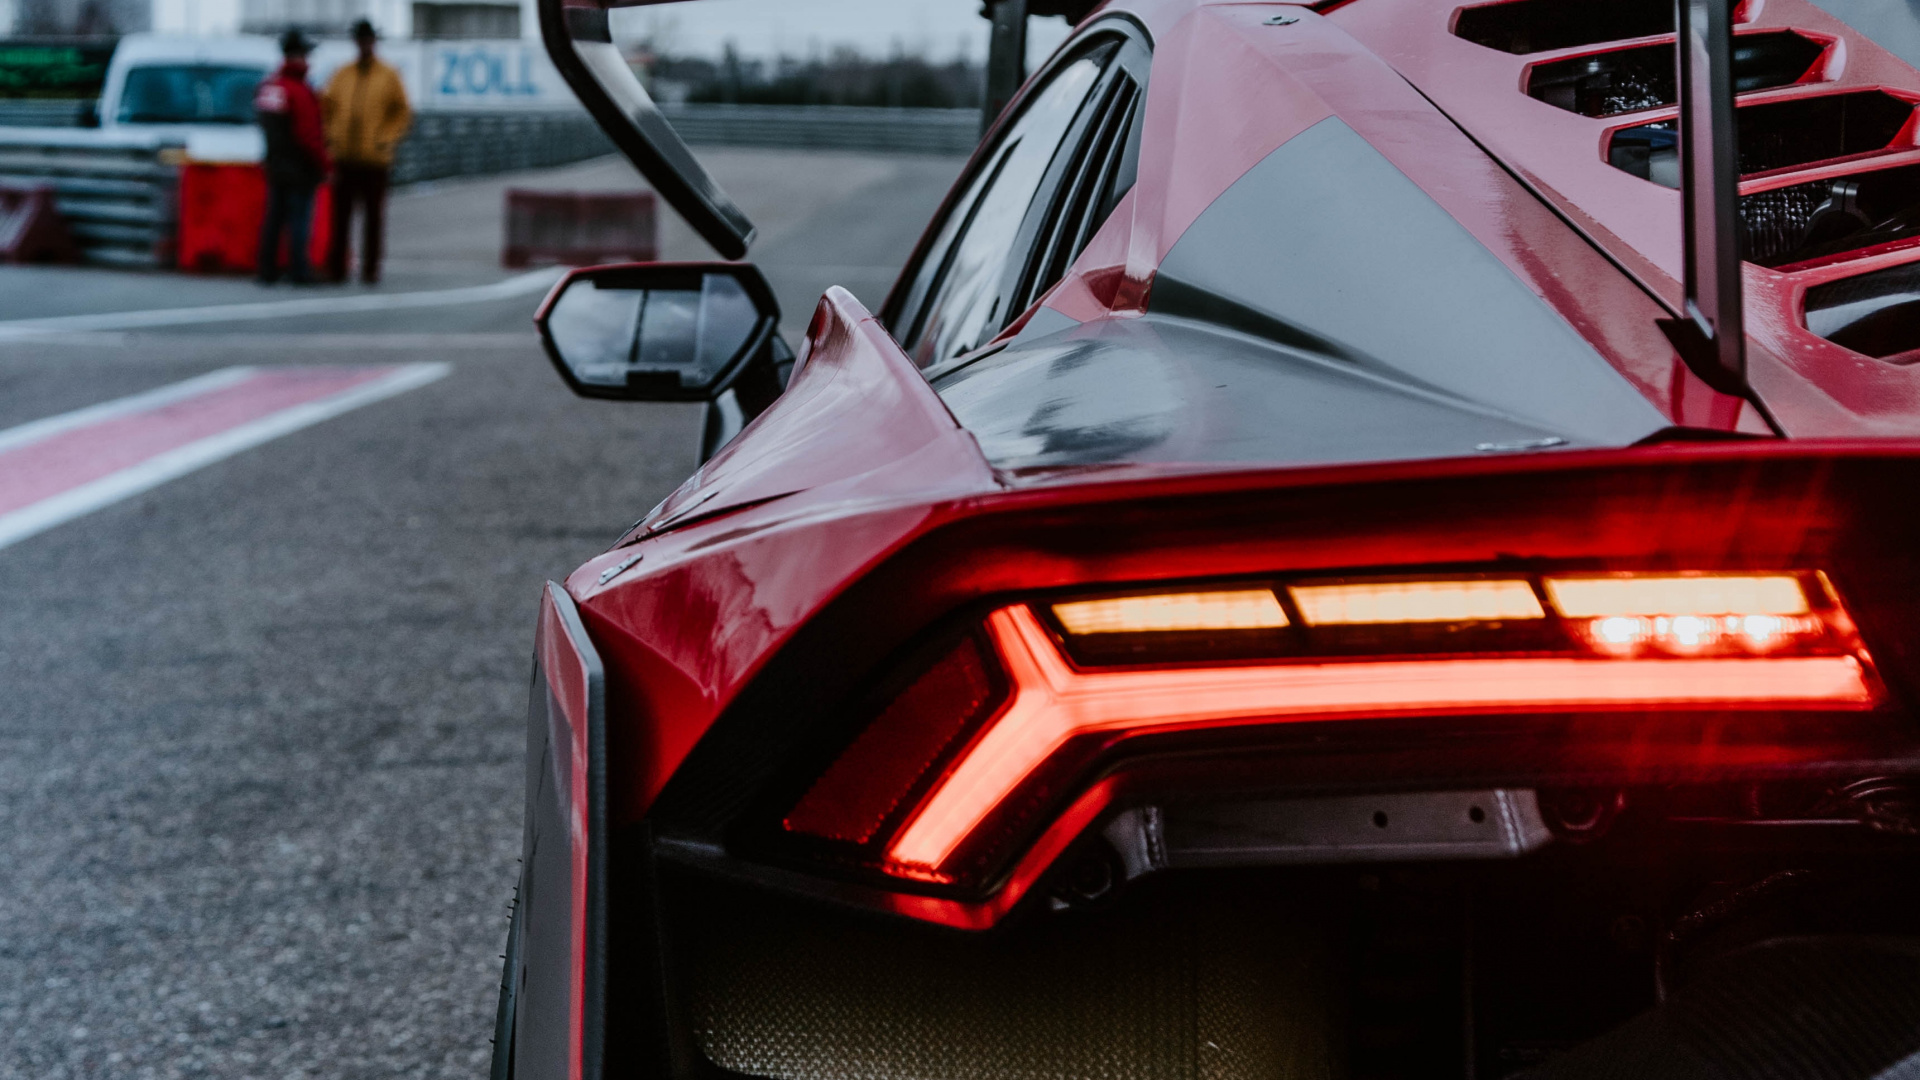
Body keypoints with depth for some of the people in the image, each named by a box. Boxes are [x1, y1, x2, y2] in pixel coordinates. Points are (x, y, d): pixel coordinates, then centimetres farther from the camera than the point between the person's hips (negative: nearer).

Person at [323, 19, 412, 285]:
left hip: (374, 159, -2)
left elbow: (403, 113, 2)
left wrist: (386, 140, -9)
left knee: (373, 217, 2)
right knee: (340, 215, 3)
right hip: (344, 157, 2)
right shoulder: (341, 75, 9)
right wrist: (329, 136, -1)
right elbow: (326, 108, 14)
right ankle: (336, 268, 8)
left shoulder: (388, 77, 1)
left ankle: (370, 269, 9)